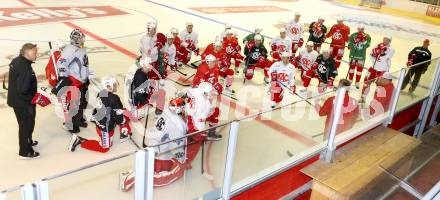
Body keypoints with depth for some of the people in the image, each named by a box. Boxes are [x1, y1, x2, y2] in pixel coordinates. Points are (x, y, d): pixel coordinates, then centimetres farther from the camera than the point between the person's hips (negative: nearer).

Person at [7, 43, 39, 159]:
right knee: (27, 124, 5)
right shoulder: (25, 68, -29)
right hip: (23, 102, -10)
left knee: (26, 123, 27)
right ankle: (25, 152, 19)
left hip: (16, 99, 10)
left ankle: (28, 142, 48)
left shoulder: (16, 61, 2)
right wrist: (33, 98, -16)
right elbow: (23, 89, -31)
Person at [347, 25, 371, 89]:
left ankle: (357, 83, 13)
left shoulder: (367, 36, -4)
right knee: (352, 67, 13)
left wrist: (364, 40, -26)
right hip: (353, 54, 0)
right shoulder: (353, 35, -5)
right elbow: (349, 44, -6)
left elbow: (367, 45, -12)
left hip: (362, 55, 0)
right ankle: (350, 80, 28)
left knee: (360, 68, 3)